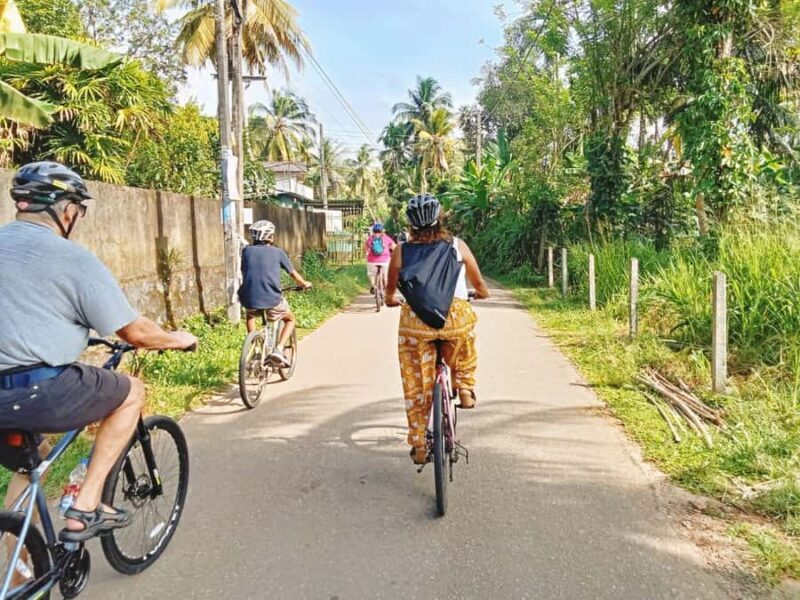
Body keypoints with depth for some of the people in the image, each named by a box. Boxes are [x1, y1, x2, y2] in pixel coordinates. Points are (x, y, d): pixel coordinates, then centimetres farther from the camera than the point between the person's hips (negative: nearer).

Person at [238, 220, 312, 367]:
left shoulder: (247, 251, 13)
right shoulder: (277, 252, 7)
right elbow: (294, 274, 16)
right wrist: (305, 284, 35)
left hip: (249, 298, 3)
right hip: (271, 298, -3)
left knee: (251, 315, 37)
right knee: (290, 319, 23)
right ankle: (278, 349, 3)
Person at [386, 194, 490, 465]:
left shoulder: (401, 251, 6)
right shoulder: (457, 245, 6)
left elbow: (390, 291, 18)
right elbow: (480, 286, 16)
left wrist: (391, 299, 41)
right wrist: (482, 292, 39)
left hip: (415, 320, 0)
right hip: (456, 316, 0)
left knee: (416, 385, 12)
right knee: (464, 353, 37)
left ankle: (418, 444, 19)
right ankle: (465, 389, 25)